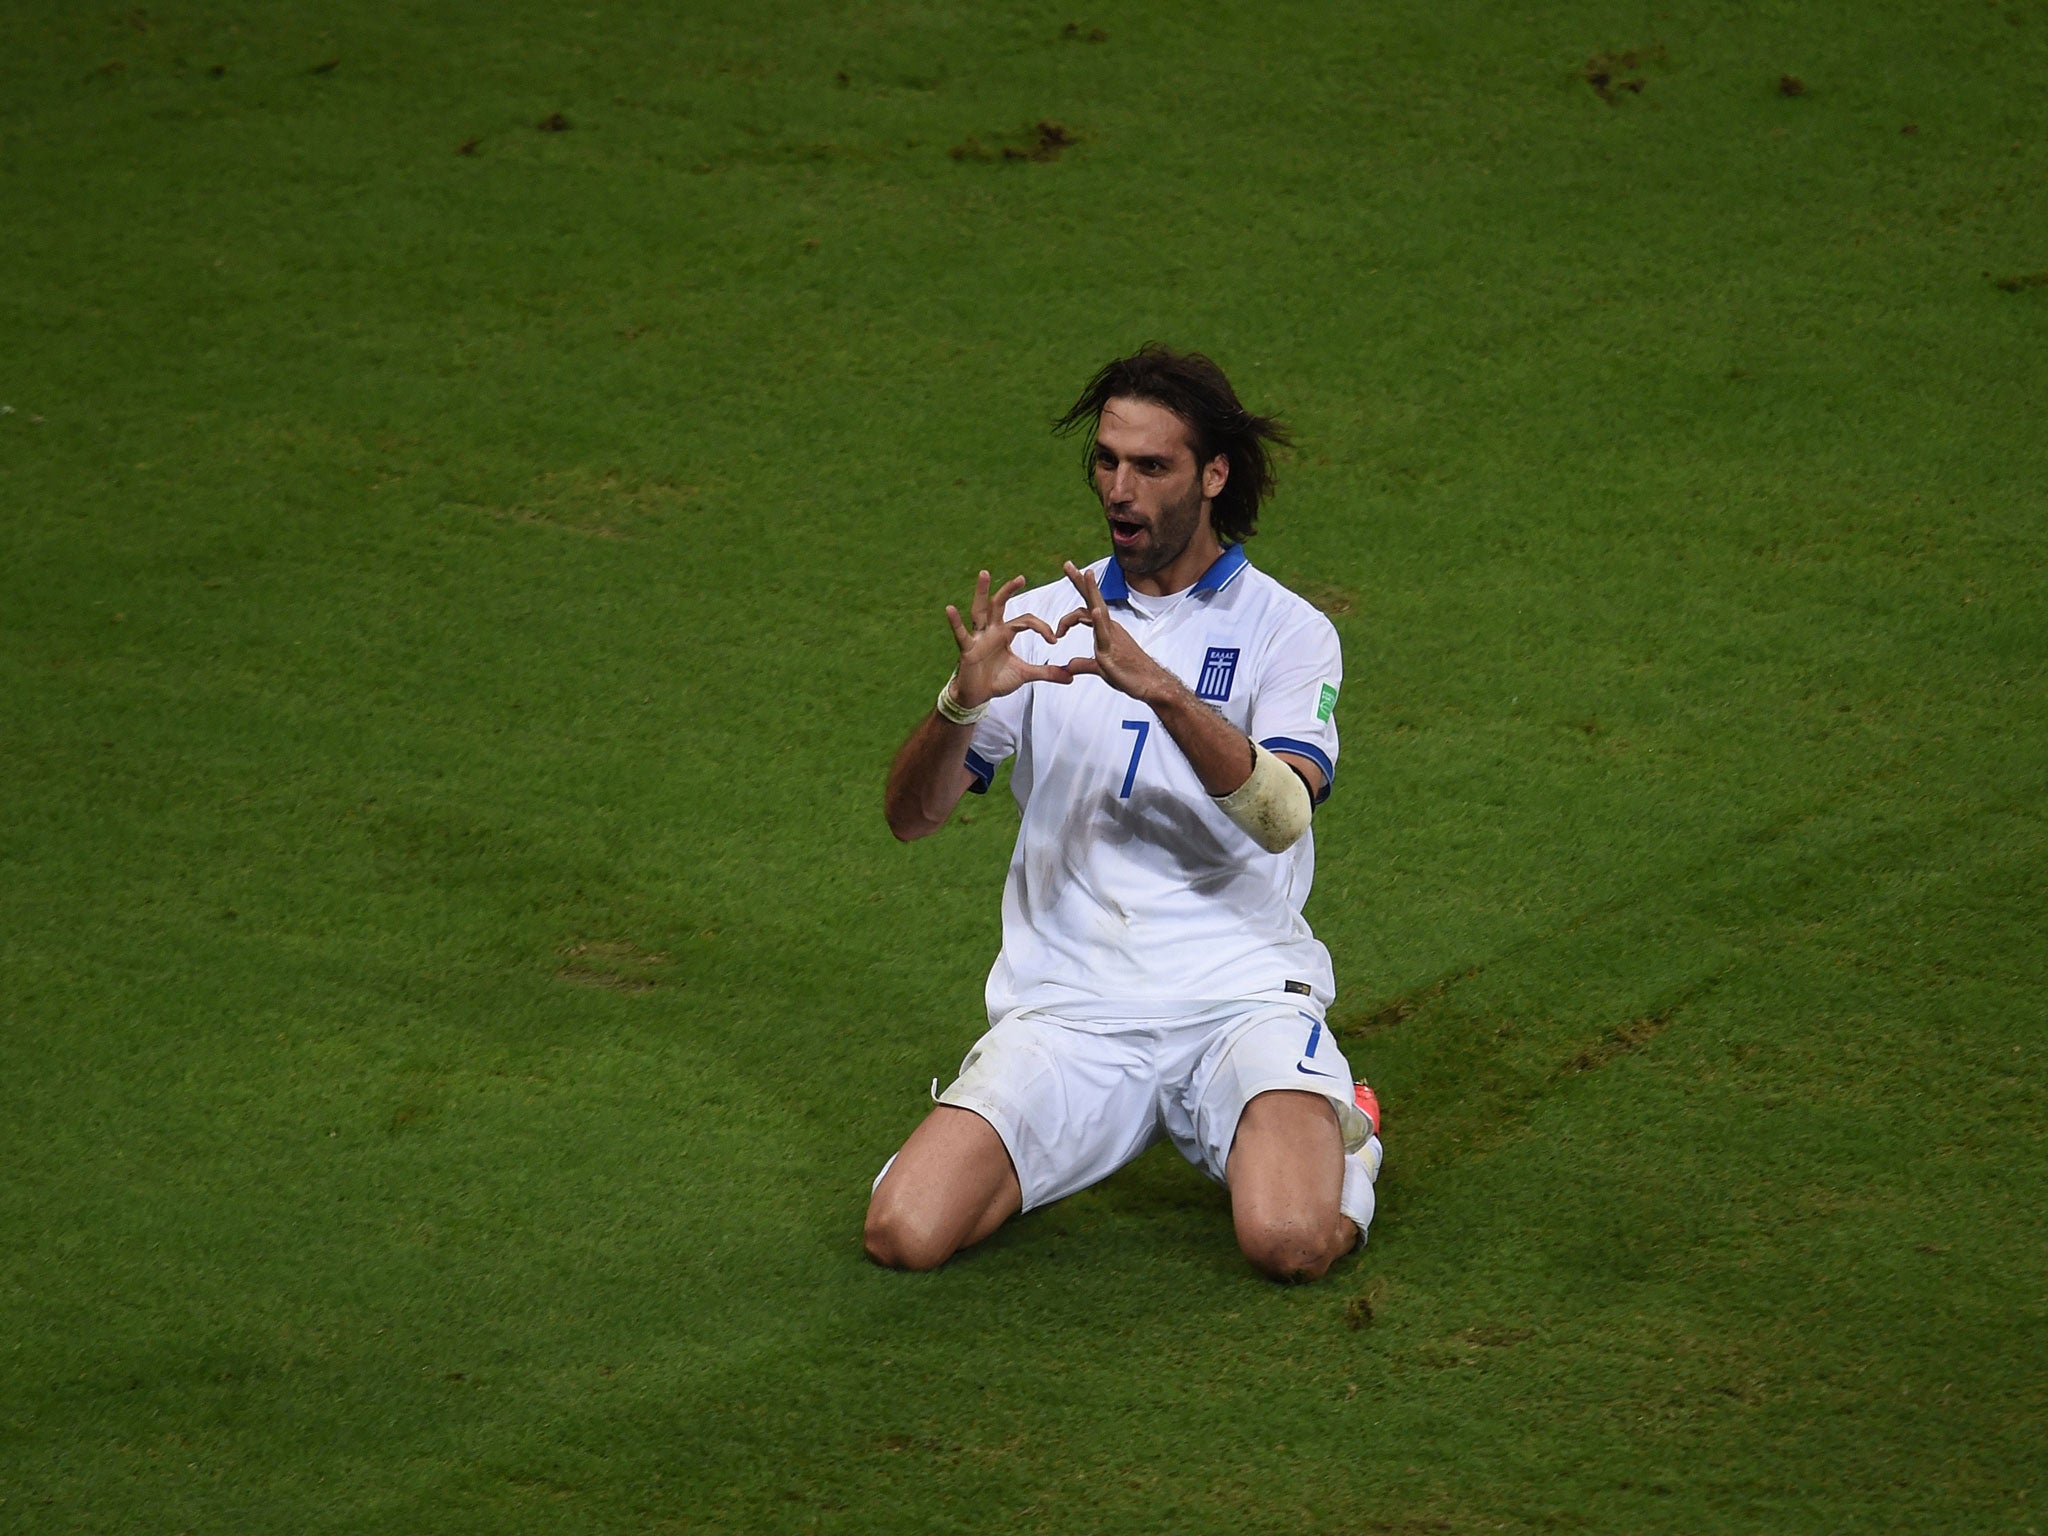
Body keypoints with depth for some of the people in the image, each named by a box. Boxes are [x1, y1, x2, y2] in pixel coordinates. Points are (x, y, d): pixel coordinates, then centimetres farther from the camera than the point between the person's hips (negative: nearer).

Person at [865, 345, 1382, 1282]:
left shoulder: (1287, 632, 2)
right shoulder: (1042, 622, 10)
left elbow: (1281, 814, -17)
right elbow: (910, 818, 4)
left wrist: (1159, 687, -30)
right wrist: (962, 702, -17)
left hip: (1240, 988, -2)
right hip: (1066, 1008, 2)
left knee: (1291, 1240, -29)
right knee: (906, 1232, -19)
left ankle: (1339, 1132, 8)